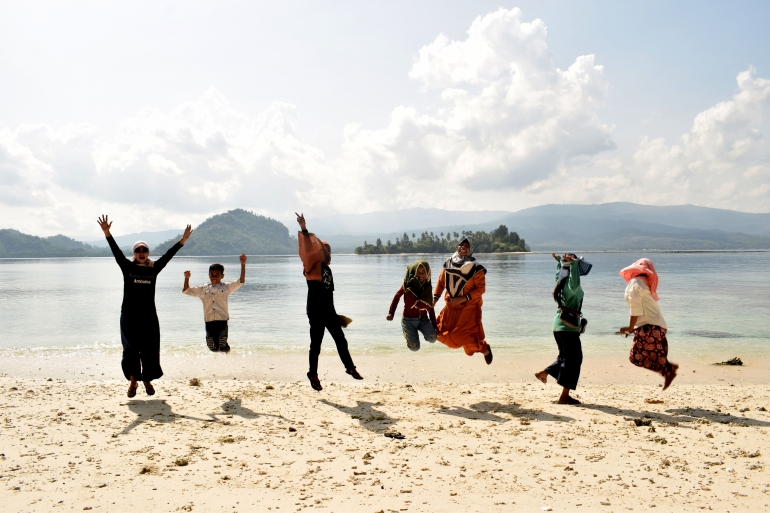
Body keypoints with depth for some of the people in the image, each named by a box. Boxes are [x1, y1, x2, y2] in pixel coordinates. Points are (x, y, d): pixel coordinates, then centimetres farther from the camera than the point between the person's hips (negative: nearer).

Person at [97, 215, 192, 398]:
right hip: (129, 315, -1)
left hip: (149, 316, 2)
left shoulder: (154, 268, 4)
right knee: (131, 349, 1)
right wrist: (107, 233, -22)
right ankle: (133, 381, 13)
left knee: (150, 349, 6)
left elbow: (168, 255, 1)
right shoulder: (127, 267, 0)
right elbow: (116, 252, -10)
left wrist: (182, 241, -3)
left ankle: (147, 380, 22)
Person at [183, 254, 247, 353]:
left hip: (222, 321, -2)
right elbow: (187, 291, 19)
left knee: (223, 347, -3)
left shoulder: (226, 287, 8)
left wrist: (243, 265, -8)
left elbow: (241, 282, 0)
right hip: (209, 322, 2)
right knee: (212, 348, 5)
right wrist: (187, 278, 2)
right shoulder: (203, 289, 14)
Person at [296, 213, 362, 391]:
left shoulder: (327, 269, 14)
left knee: (341, 340, 14)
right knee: (316, 344, 1)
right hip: (316, 312, -7)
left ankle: (350, 368, 29)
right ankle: (313, 374, 15)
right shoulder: (313, 267, -7)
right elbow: (308, 251, -25)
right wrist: (304, 230, -36)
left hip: (329, 311, 7)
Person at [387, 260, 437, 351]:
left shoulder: (428, 288, 2)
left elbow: (430, 308, 7)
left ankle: (422, 330, 11)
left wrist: (434, 326, 5)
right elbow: (397, 296, 4)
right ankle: (407, 333, 20)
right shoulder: (408, 284, -8)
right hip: (409, 320, -2)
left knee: (432, 339, -24)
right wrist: (391, 313, -3)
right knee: (415, 347, -13)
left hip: (423, 319, 2)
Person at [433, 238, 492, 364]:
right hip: (451, 306, 6)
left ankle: (484, 348, 17)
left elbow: (481, 288, -14)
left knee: (465, 336, -15)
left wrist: (463, 298, -22)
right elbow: (441, 282, 10)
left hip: (469, 307, -5)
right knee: (440, 332, 8)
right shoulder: (448, 264, 1)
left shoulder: (476, 268, -12)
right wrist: (435, 298, -1)